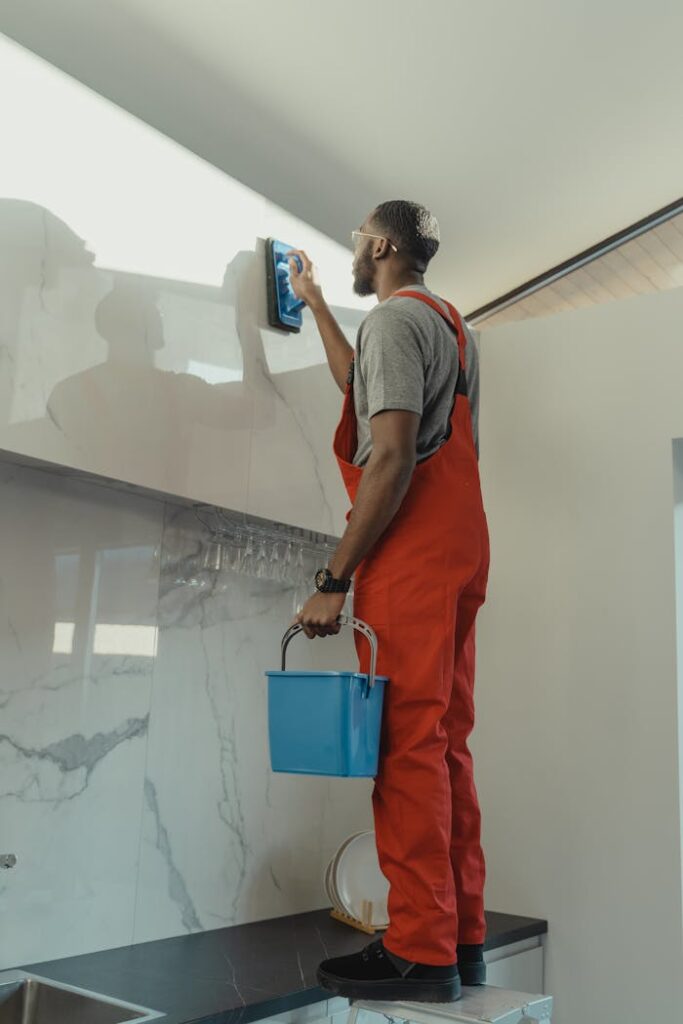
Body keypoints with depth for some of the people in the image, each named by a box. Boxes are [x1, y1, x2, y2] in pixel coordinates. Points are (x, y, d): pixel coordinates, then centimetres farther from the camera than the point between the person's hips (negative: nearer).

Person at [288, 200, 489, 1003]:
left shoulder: (394, 317, -4)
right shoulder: (449, 324, 24)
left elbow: (392, 457, -16)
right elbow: (362, 384, 40)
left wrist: (334, 580, -16)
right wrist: (312, 301, 50)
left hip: (411, 554, -9)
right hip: (458, 552, 10)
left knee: (407, 744, -9)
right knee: (445, 744, 8)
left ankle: (420, 951, -5)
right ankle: (461, 940, 13)